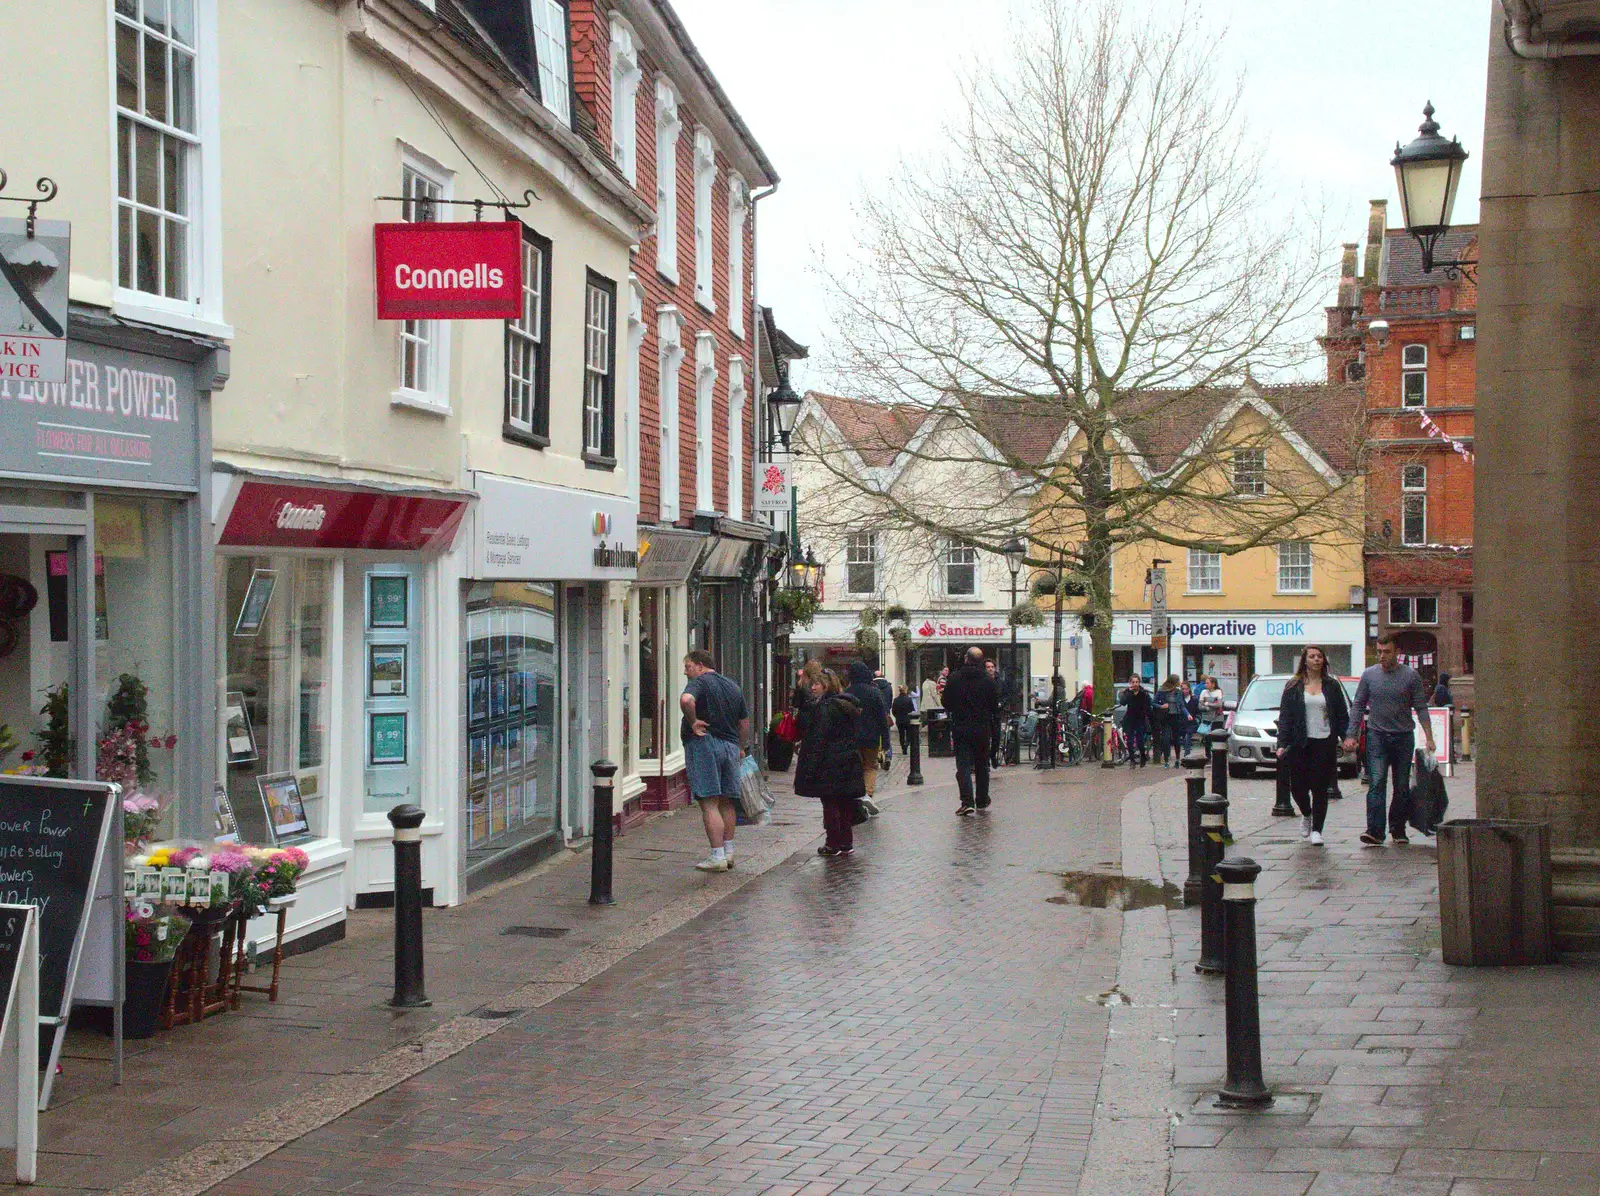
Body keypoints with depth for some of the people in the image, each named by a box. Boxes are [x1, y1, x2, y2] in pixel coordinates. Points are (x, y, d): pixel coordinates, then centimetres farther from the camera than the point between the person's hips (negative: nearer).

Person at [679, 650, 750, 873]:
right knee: (727, 802, 14)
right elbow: (744, 722, 22)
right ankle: (728, 852, 18)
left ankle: (718, 857, -11)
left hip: (705, 745, -7)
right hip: (731, 746, 7)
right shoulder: (732, 687, 17)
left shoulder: (699, 682, -6)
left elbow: (686, 700, -29)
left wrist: (693, 722, -15)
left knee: (709, 804, -8)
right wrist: (740, 748, 31)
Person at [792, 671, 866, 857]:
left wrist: (811, 767, -18)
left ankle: (833, 844, 2)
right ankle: (846, 843, 16)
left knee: (830, 805, -1)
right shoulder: (846, 705, 12)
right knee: (845, 805, 12)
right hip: (848, 763, 8)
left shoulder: (825, 707, -14)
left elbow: (819, 739, -19)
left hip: (829, 764, -8)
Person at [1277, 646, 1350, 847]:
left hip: (1325, 743, 0)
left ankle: (1316, 830, 4)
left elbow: (1342, 715, 11)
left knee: (1320, 787, -2)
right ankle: (1306, 815, 30)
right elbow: (1284, 716, 3)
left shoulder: (1332, 686, 9)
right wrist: (1282, 744, -5)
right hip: (1300, 743, 0)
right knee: (1298, 785, -1)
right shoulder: (1294, 686, 6)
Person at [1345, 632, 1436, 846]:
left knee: (1402, 786, 7)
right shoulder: (1369, 675, 4)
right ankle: (1375, 831, -20)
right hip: (1377, 736, 0)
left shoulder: (1411, 676, 1)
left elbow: (1421, 708, 2)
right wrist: (1351, 735, 2)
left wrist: (1429, 738, -5)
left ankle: (1398, 828, 20)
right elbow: (1358, 707, 9)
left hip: (1403, 737, 1)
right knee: (1376, 783, -13)